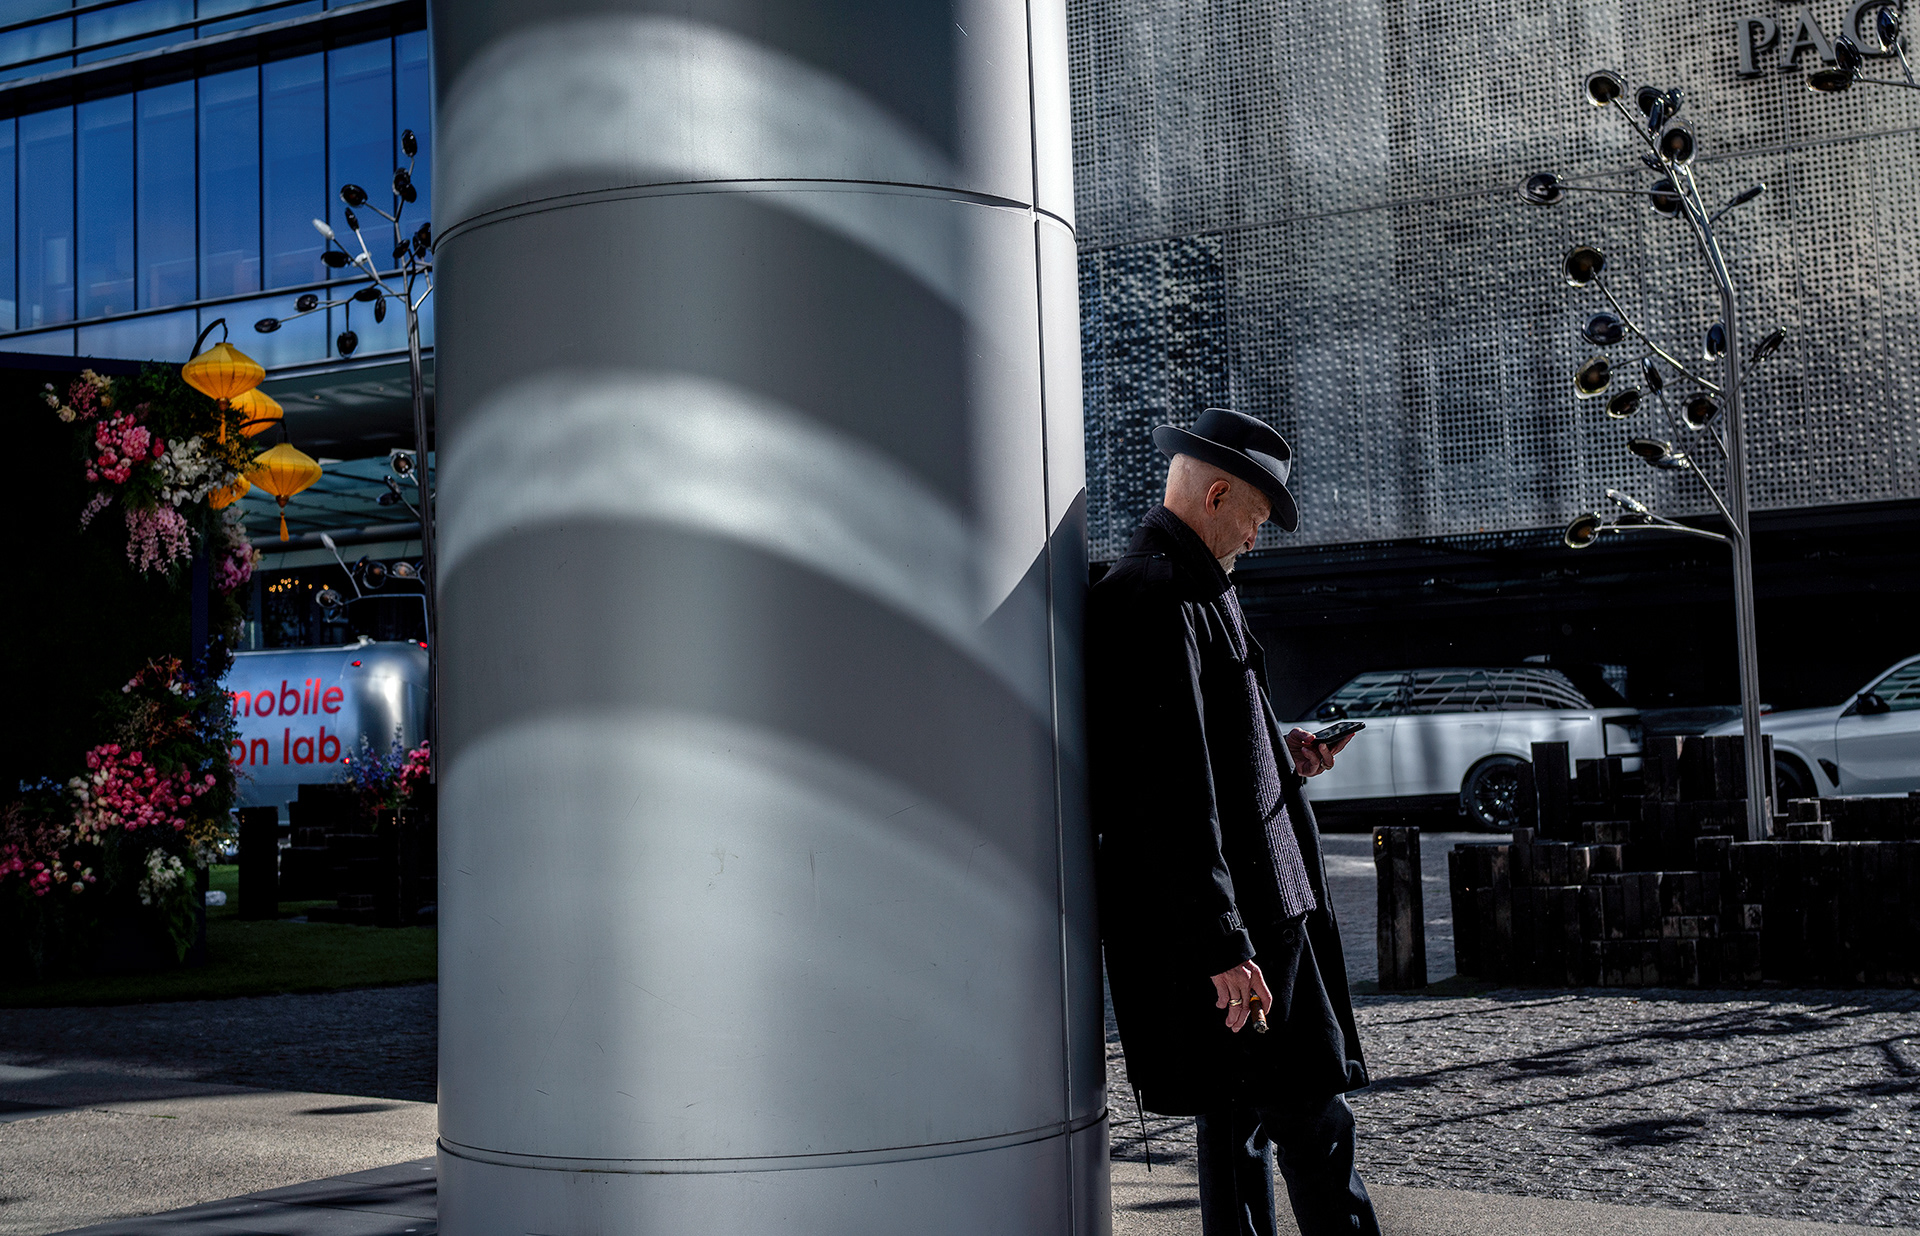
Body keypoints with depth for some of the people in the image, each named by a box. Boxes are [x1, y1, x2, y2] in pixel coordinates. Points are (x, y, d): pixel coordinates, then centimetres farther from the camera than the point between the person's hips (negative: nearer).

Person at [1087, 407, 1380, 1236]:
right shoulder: (1158, 598, -17)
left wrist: (1278, 752, 15)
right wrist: (1222, 945, -24)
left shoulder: (1176, 588, 17)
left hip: (1244, 912, 11)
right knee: (1311, 1121, -8)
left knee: (1239, 1118, 15)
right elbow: (1170, 789, -23)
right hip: (1230, 916, -11)